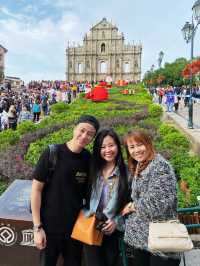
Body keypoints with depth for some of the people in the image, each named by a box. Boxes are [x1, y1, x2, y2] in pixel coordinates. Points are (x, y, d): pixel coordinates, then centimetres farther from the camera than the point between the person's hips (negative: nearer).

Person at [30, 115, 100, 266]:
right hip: (50, 225, -3)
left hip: (76, 226, 3)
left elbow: (88, 192, 6)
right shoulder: (53, 153, -16)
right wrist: (37, 227, -11)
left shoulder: (89, 159, -6)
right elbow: (36, 189, -12)